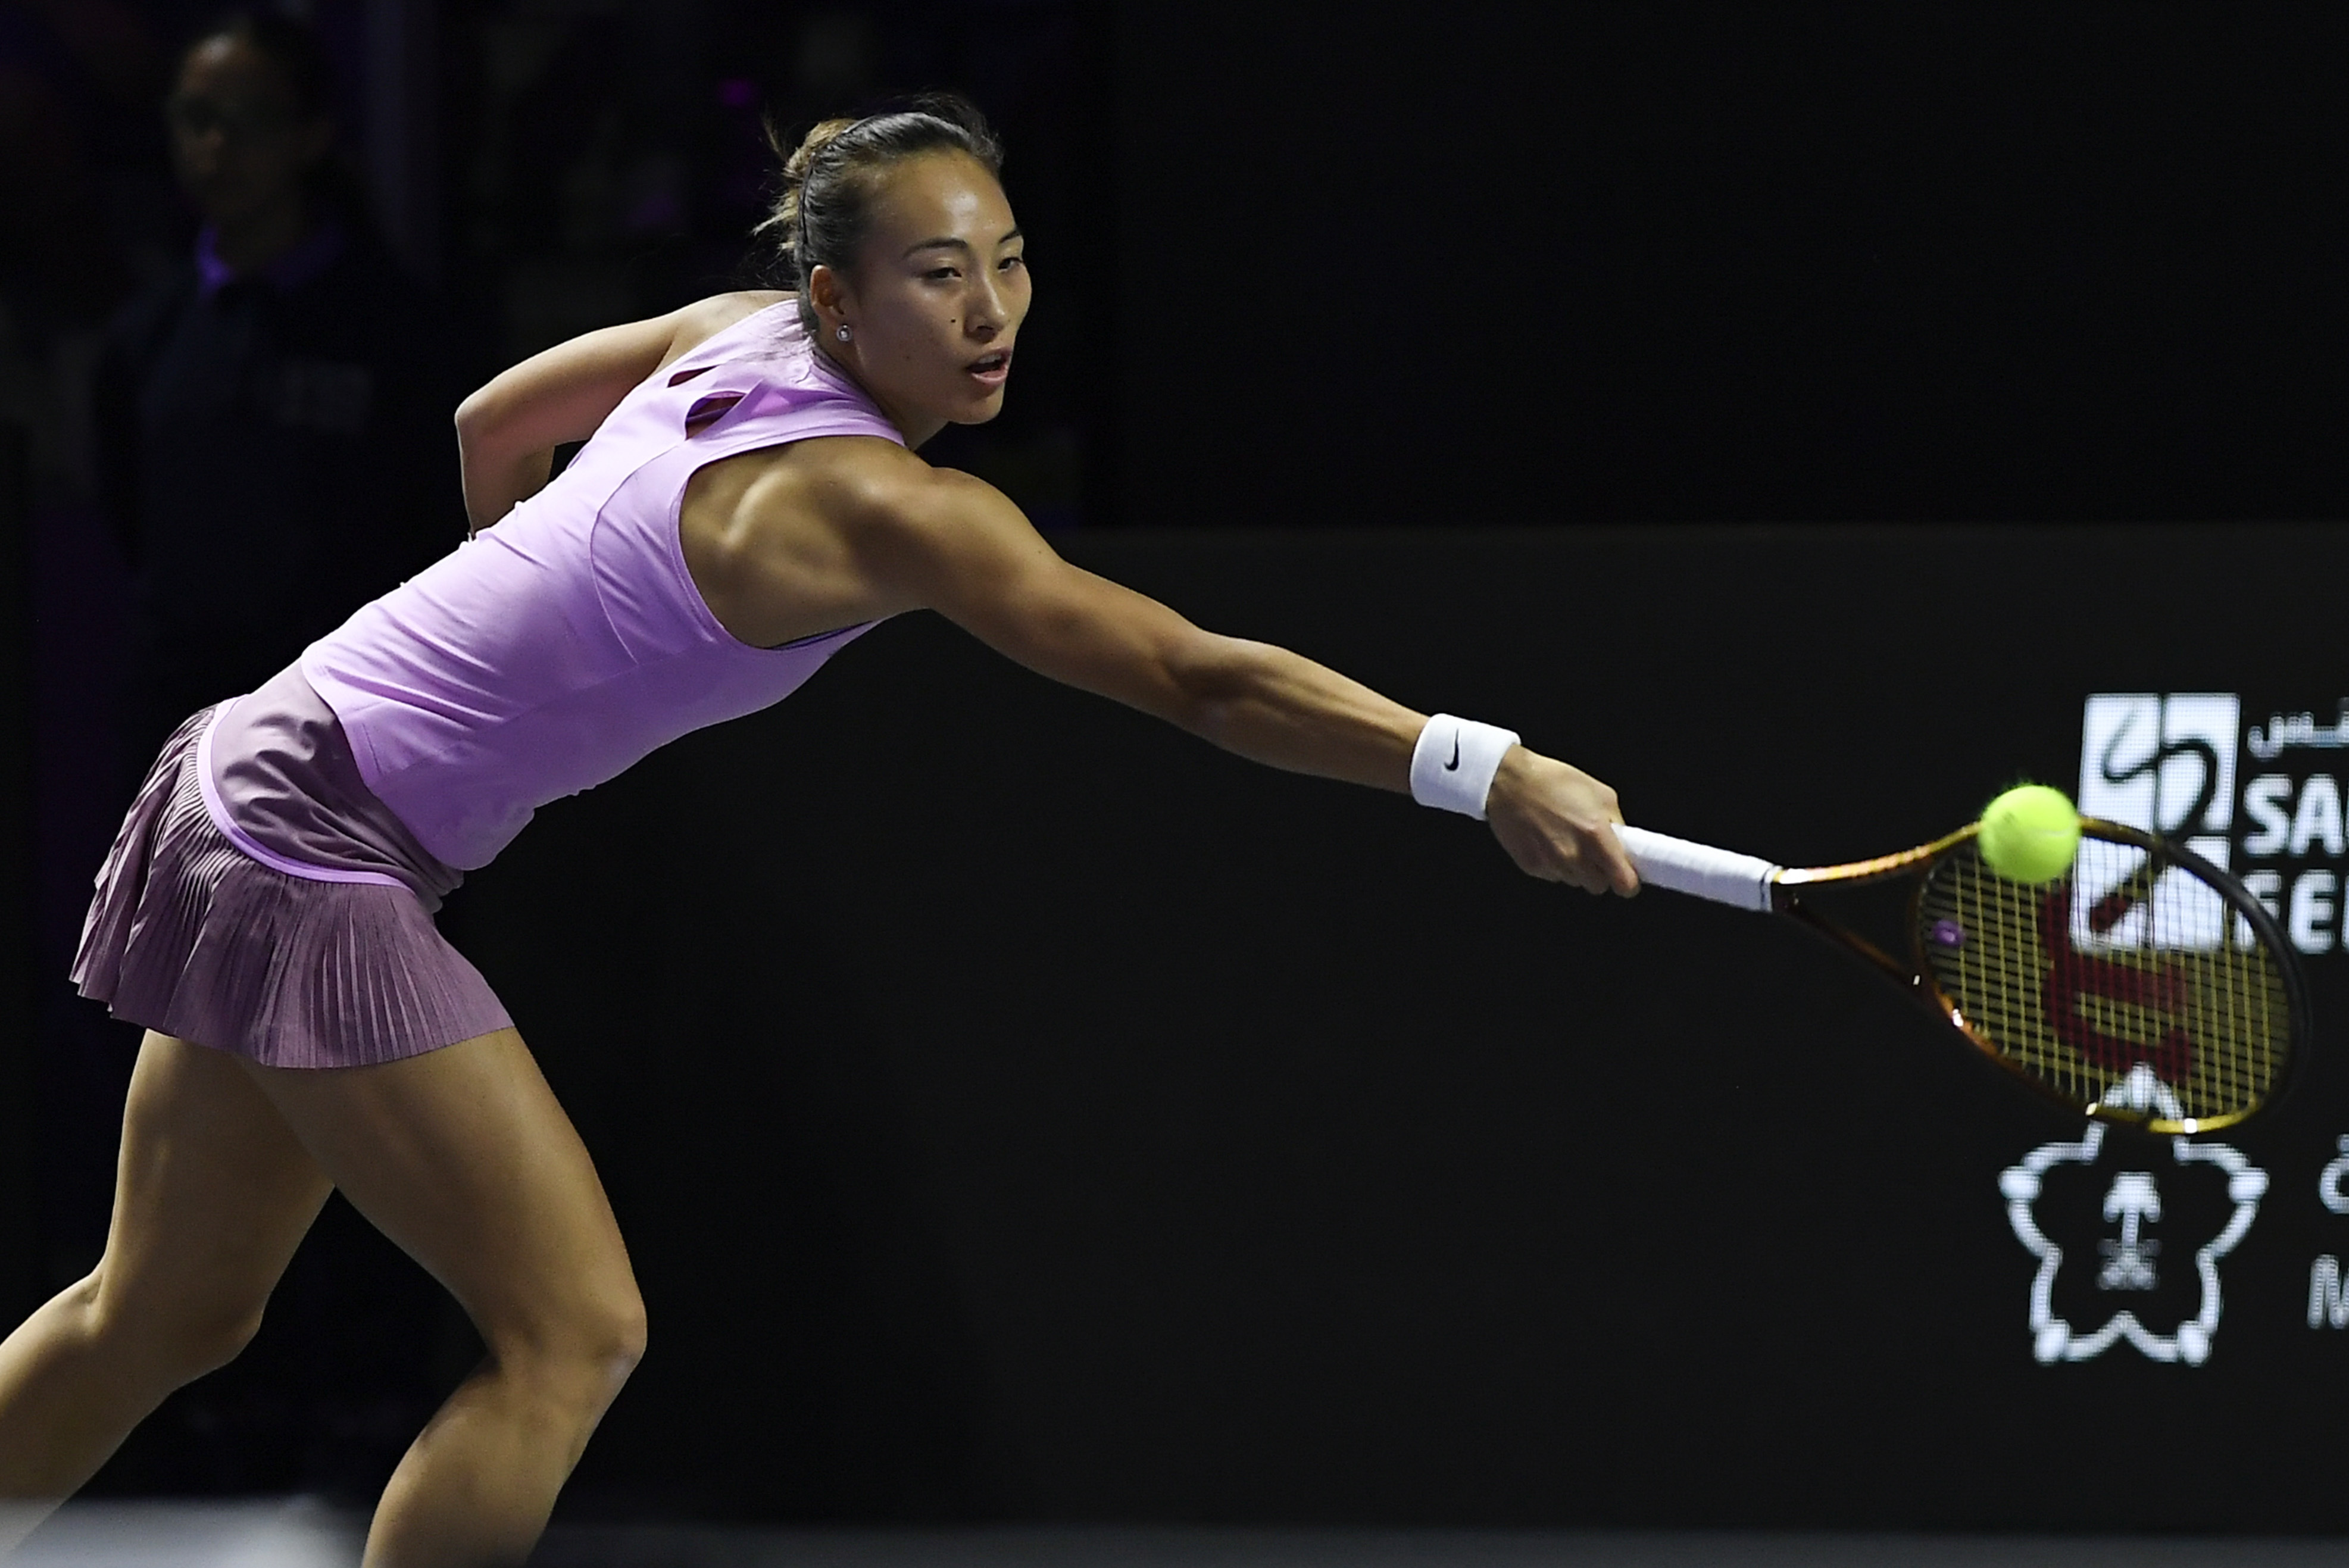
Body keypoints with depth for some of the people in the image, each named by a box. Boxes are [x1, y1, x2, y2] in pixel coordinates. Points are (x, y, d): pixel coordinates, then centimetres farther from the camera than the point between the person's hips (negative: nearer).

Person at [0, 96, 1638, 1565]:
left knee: (170, 1320, 18)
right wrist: (1484, 770, -35)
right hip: (321, 848, -9)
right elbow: (1198, 677, -31)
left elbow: (493, 423, 19)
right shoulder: (886, 509, -24)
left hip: (262, 776, 9)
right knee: (574, 1330, -9)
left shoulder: (733, 337, 1)